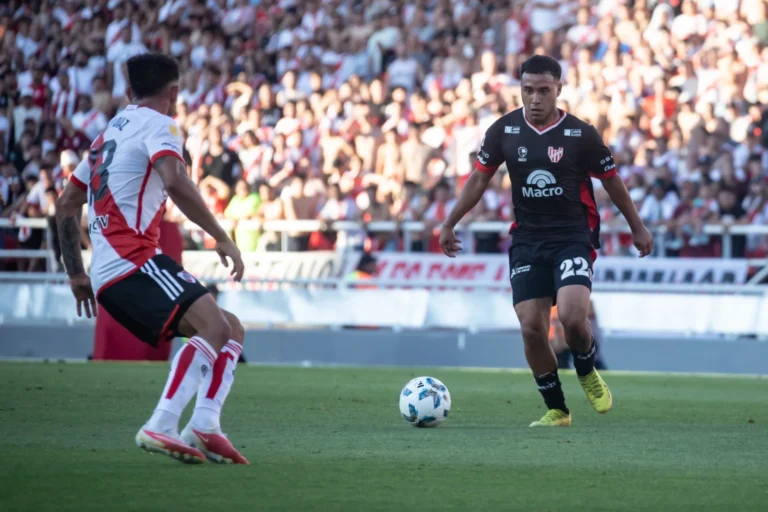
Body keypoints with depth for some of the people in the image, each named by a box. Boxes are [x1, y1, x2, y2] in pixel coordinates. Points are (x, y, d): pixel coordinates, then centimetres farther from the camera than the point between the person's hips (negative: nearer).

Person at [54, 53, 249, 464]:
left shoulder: (108, 133, 26)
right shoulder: (158, 126, -1)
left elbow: (65, 206, 30)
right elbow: (176, 183, -22)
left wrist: (76, 274, 34)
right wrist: (221, 238, -19)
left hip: (107, 275, 9)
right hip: (131, 261, -9)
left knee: (230, 329, 10)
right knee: (214, 325, -25)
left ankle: (204, 427, -7)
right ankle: (161, 427, -35)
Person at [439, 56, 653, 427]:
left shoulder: (581, 134, -7)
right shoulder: (504, 130, 0)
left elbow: (612, 181, 6)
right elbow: (480, 177, 12)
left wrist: (637, 227, 14)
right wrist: (450, 224, 13)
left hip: (573, 238, -3)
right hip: (526, 240, 3)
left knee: (572, 317, -23)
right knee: (531, 328, -5)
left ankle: (587, 372, 11)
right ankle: (556, 411, 11)